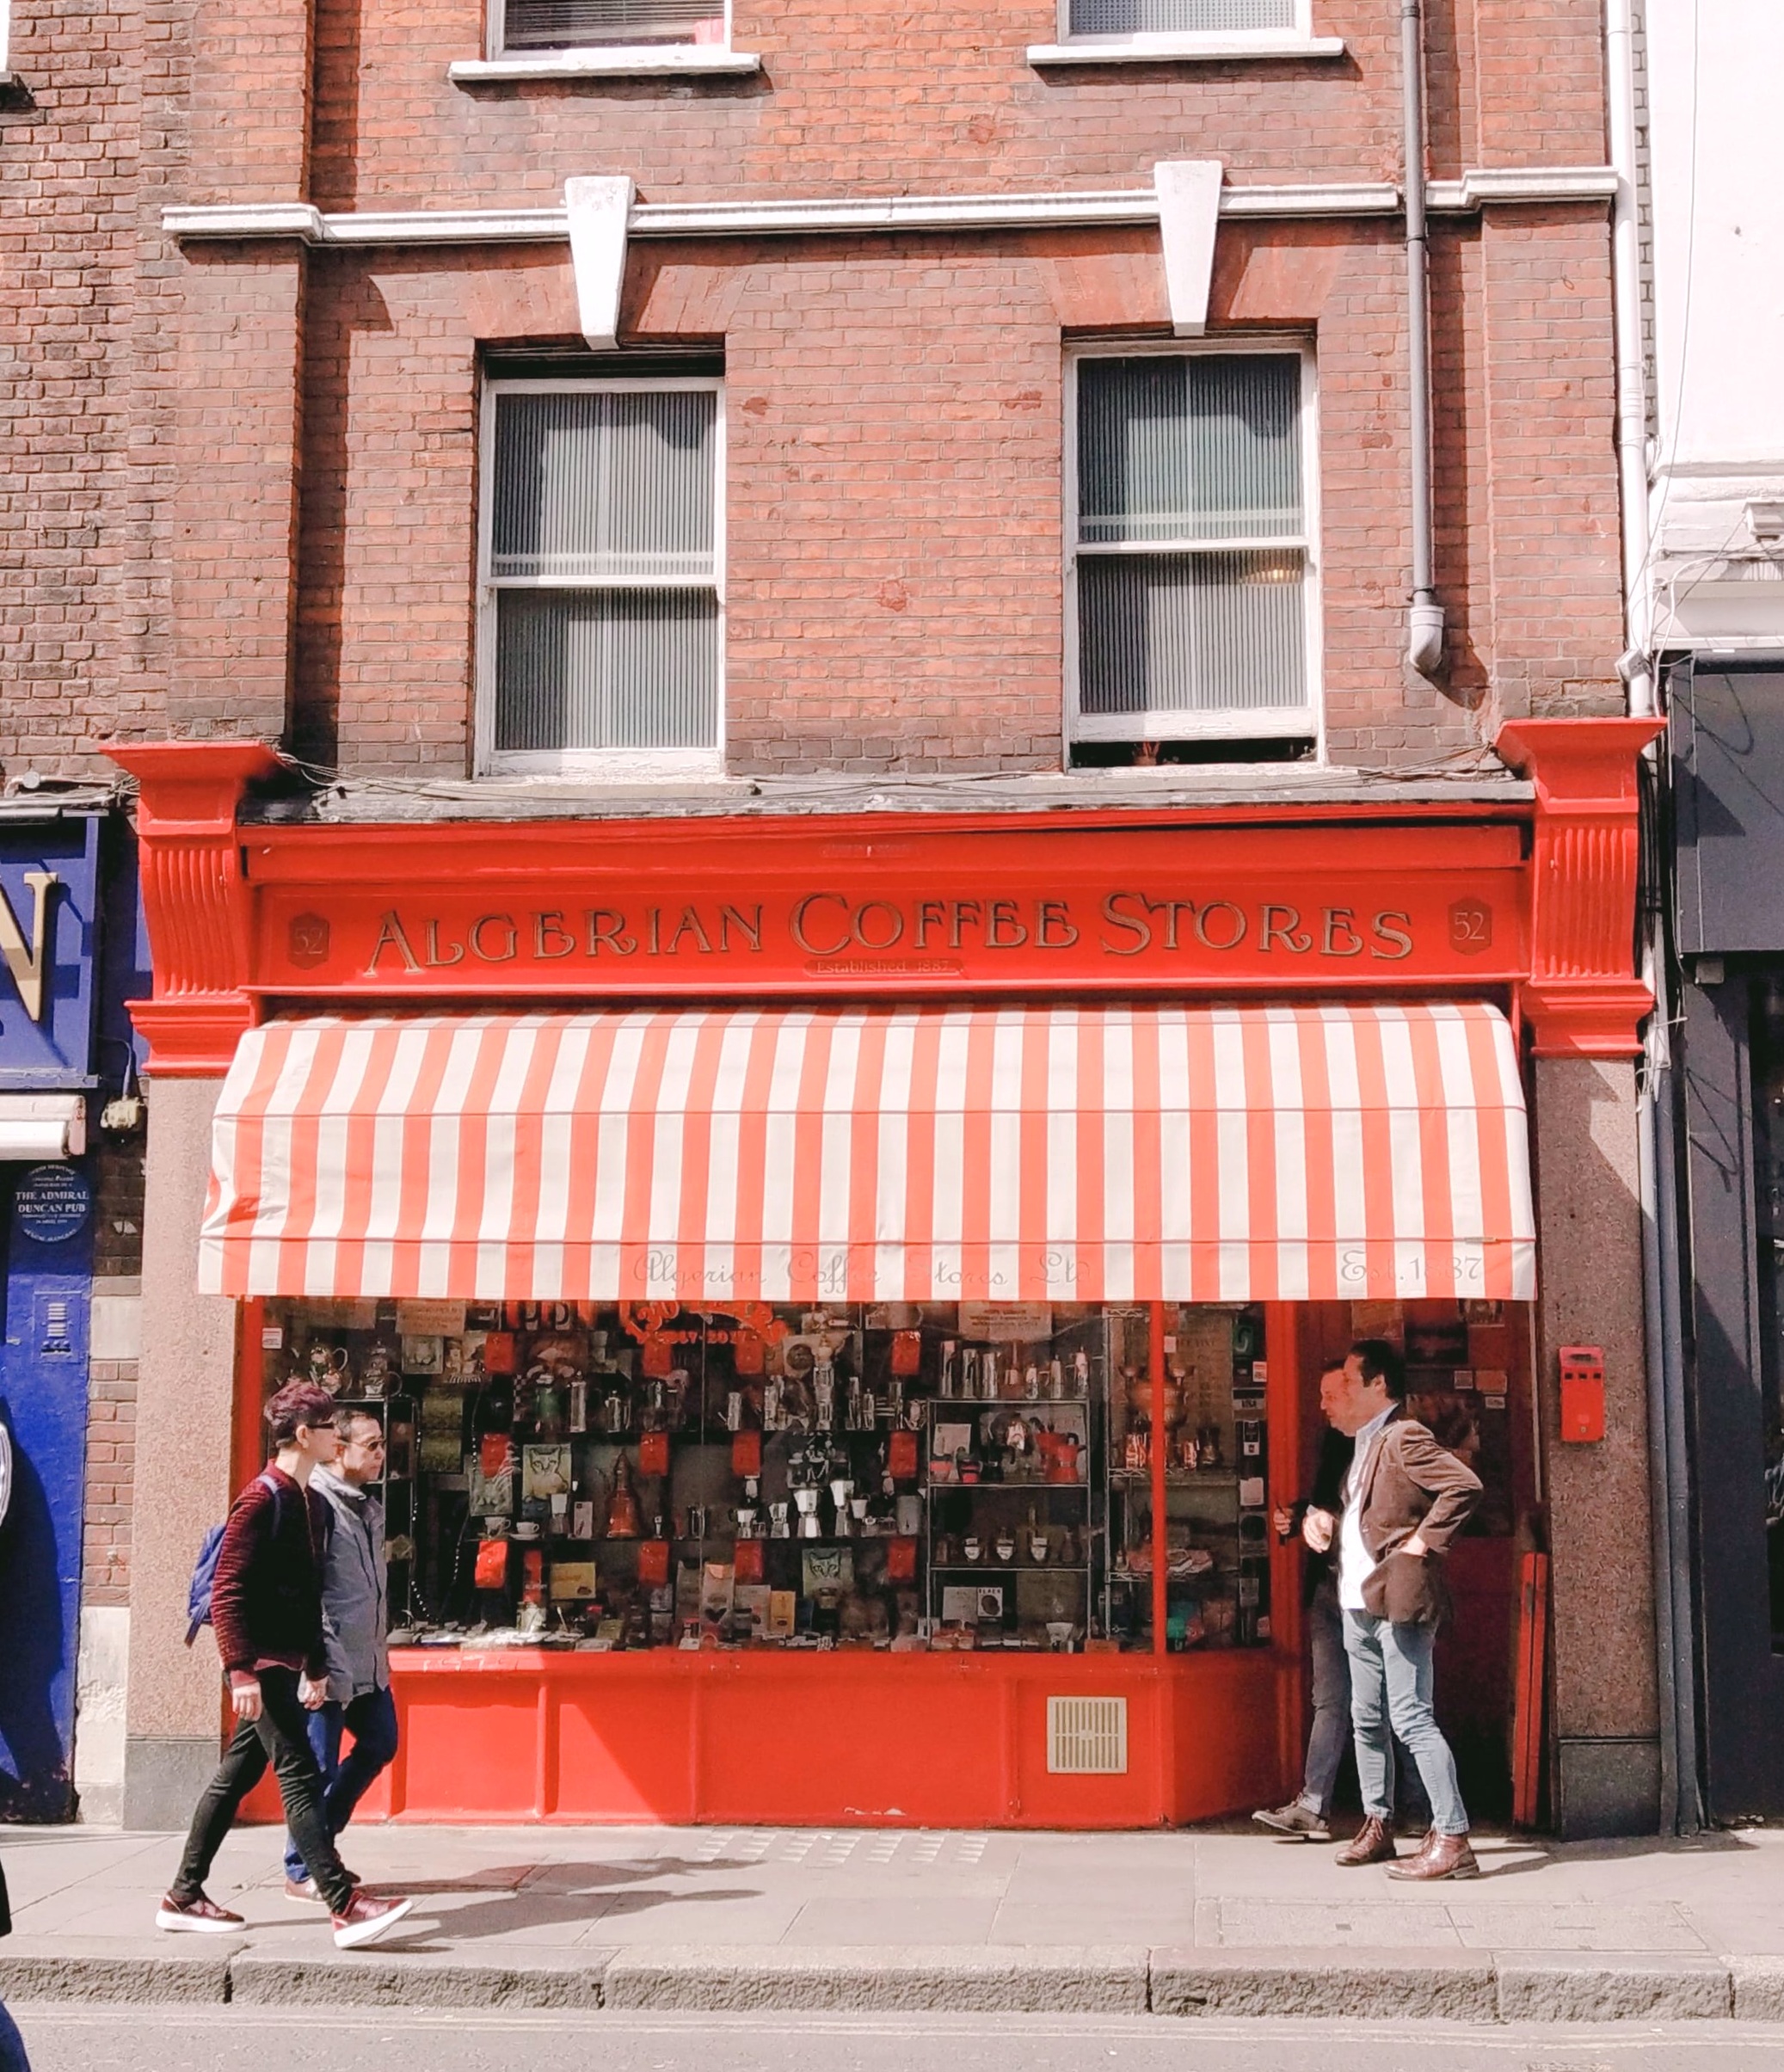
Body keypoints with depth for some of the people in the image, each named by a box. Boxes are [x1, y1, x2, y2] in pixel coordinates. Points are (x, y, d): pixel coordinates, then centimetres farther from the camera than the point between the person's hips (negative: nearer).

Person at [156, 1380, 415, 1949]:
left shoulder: (309, 1502, 15)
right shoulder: (262, 1498, -14)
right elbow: (226, 1590, -18)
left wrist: (316, 1667, 22)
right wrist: (241, 1670, -23)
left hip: (285, 1661, 9)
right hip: (262, 1662, -9)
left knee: (236, 1776, 13)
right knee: (299, 1778, -11)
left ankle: (183, 1897, 21)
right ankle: (345, 1908, -14)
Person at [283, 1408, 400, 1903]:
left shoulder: (370, 1508, 14)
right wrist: (320, 1663, -22)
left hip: (369, 1661, 9)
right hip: (330, 1663, -9)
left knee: (379, 1744, 16)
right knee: (319, 1766, 0)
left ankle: (321, 1834, 29)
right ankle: (302, 1872, 12)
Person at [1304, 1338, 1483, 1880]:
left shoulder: (1405, 1439, -12)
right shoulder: (1364, 1444, 18)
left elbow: (1465, 1486, -23)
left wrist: (1424, 1542, -18)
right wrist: (1318, 1517, 12)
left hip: (1398, 1599, -10)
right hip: (1359, 1603, 10)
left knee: (1411, 1720, -12)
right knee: (1368, 1720, 15)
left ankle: (1453, 1840, -11)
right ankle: (1377, 1827, 25)